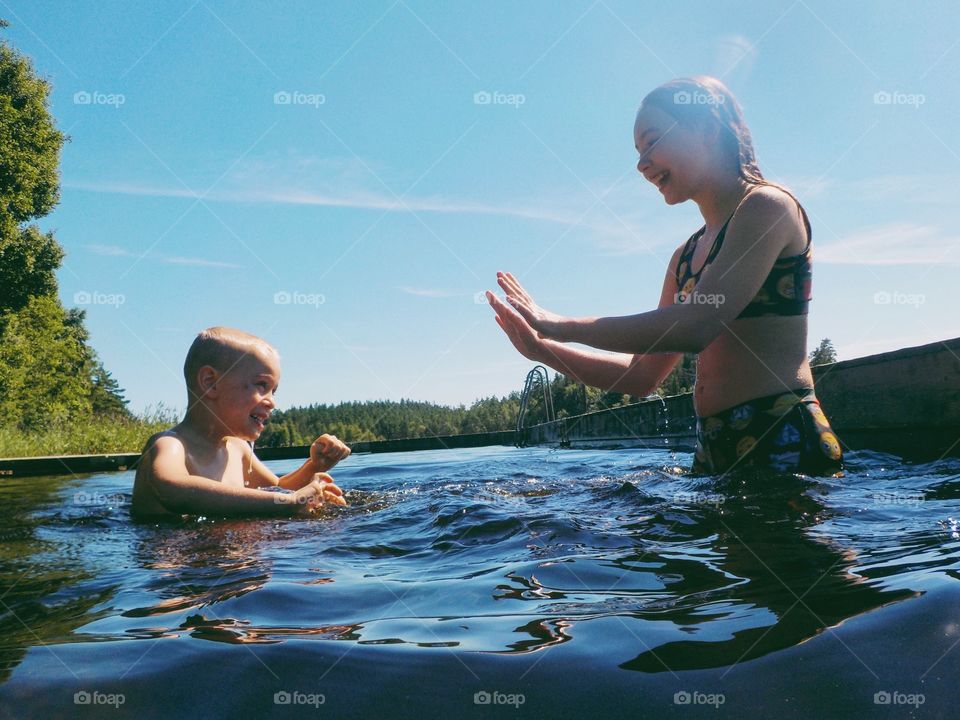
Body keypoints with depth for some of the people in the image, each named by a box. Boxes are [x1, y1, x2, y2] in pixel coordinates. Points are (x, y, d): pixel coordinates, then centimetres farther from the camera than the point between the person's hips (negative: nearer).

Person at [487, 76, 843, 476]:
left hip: (785, 444, -7)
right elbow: (644, 376, 16)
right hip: (713, 449, 7)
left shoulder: (768, 206, -6)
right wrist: (545, 349, 5)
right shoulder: (685, 258, 16)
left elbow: (697, 327, -20)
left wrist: (565, 327, -11)